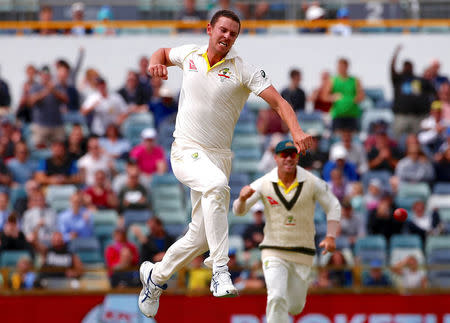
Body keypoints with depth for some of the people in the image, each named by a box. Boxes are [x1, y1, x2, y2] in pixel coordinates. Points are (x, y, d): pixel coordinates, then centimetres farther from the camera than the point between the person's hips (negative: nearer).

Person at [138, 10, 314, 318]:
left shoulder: (243, 71, -6)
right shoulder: (189, 54, 2)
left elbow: (279, 101, -15)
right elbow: (164, 52, 25)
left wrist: (297, 132, -33)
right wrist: (156, 63, 0)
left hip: (218, 155, 2)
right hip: (186, 151, -2)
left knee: (201, 237, 4)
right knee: (216, 184, -35)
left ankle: (156, 276, 32)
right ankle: (220, 271, -39)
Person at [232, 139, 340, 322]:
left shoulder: (313, 183, -10)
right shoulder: (264, 184, -9)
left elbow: (333, 207, 1)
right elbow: (238, 211, -8)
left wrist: (330, 237, -12)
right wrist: (242, 198, -32)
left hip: (302, 253, 1)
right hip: (273, 252, -1)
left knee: (295, 307, 12)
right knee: (277, 300, -22)